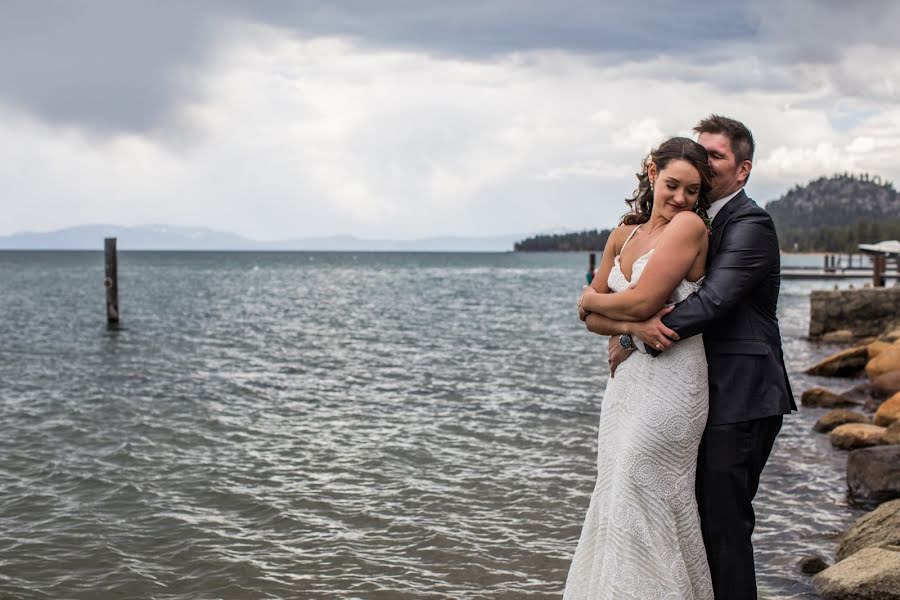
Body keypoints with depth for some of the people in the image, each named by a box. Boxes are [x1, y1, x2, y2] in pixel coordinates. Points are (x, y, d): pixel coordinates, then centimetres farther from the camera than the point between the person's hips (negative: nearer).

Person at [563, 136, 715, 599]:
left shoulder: (689, 225, -11)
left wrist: (592, 298, 2)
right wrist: (633, 325, -12)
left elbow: (642, 301, -18)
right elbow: (590, 318, 9)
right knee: (618, 497, 11)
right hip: (627, 378, 7)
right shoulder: (623, 236, 10)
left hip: (668, 382, -7)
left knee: (641, 502, -3)